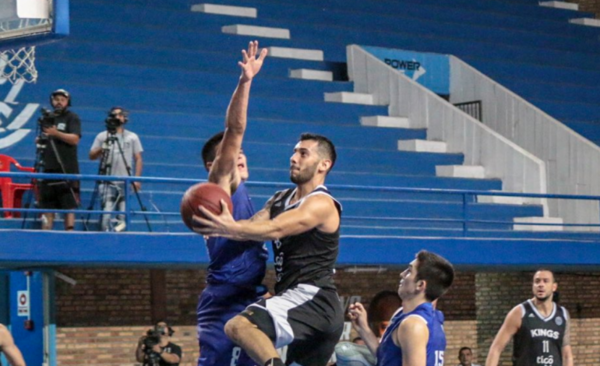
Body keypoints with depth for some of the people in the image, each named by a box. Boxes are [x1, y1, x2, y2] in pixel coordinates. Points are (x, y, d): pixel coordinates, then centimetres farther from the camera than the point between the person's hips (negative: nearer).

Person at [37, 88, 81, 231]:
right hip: (49, 168, 6)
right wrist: (39, 141, 4)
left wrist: (56, 133, -22)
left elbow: (75, 139, -11)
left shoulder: (72, 118, 2)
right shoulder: (47, 119, 19)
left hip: (67, 169, -6)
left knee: (69, 205, -8)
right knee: (47, 206, 4)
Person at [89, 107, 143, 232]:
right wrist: (101, 150, -12)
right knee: (107, 212, -12)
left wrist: (137, 178, -1)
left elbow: (138, 159, 9)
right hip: (108, 182, 0)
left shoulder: (132, 137, 11)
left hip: (125, 183, 1)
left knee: (122, 215, -3)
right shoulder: (102, 136, 10)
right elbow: (91, 156, 8)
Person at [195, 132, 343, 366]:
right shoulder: (281, 200, 19)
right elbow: (253, 226, 1)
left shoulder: (321, 204, -8)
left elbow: (276, 230, -24)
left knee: (239, 326, -28)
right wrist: (220, 226, -21)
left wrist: (231, 228, -40)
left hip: (312, 300, -10)